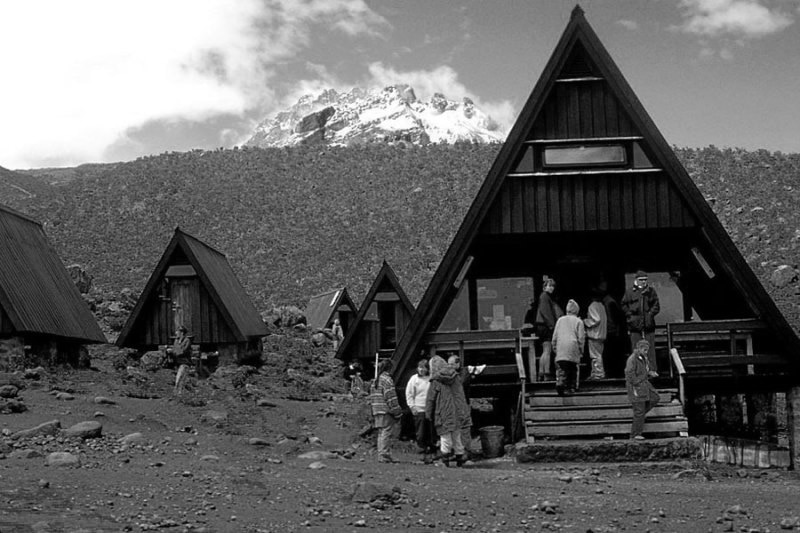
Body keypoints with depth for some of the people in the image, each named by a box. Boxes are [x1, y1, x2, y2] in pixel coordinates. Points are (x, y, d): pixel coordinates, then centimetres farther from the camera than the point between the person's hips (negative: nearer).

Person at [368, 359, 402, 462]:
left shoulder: (376, 380, 17)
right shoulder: (387, 379, -11)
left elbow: (372, 397, 19)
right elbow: (391, 398, -14)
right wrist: (397, 413, -10)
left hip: (377, 412, 9)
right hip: (386, 412, -9)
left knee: (381, 434, 12)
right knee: (387, 433, -6)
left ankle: (381, 455, 14)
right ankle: (384, 455, -9)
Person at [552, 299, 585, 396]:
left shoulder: (560, 320, 14)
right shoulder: (578, 321, 6)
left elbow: (554, 336, 13)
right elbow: (581, 338, 1)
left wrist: (554, 348, 22)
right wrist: (581, 350, 10)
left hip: (561, 349, 1)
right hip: (573, 348, -1)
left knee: (561, 368, -6)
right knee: (573, 369, 10)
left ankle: (560, 383, -29)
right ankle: (571, 387, 10)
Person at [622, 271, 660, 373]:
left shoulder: (651, 291, 9)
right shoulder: (629, 292, 6)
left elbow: (656, 306, 10)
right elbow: (624, 306, 11)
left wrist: (651, 314, -5)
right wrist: (630, 315, -2)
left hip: (649, 325, 0)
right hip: (635, 325, 0)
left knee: (650, 348, -1)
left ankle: (652, 370, 2)